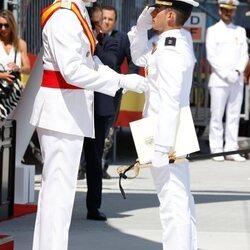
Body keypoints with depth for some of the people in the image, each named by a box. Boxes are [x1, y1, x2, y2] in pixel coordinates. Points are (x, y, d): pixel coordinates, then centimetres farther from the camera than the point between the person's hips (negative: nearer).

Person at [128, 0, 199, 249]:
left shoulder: (169, 50, -20)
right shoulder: (179, 42, 10)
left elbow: (169, 102, -24)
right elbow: (140, 58, 26)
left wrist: (160, 147, -25)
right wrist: (141, 26, 11)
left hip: (166, 135, -10)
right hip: (174, 135, 10)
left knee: (172, 202, -9)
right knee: (181, 200, 18)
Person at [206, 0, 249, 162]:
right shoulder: (213, 31, 3)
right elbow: (211, 56, -5)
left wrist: (237, 72, -9)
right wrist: (226, 74, -13)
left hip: (237, 80, 4)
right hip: (219, 80, -4)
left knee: (234, 116, 2)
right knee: (217, 116, -4)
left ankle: (231, 150, 4)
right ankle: (217, 150, -2)